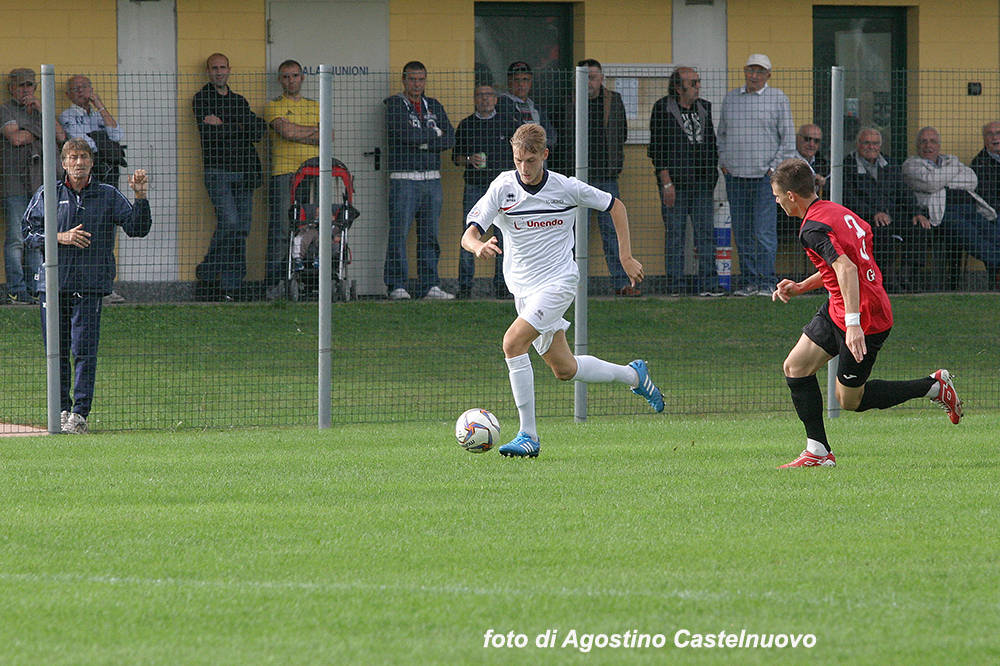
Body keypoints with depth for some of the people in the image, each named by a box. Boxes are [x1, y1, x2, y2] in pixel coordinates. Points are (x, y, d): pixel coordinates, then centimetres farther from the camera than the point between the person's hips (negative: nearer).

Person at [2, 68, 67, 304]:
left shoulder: (41, 110, 21)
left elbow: (61, 136, 7)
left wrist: (42, 110, 1)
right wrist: (41, 133, 2)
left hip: (41, 183, 5)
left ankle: (35, 289, 6)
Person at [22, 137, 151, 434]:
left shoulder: (109, 196, 9)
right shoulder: (47, 195, 9)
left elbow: (137, 228, 4)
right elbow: (29, 232, 6)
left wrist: (141, 197, -9)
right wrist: (60, 237, -8)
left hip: (90, 284, -1)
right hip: (54, 281, 2)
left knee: (84, 349, -9)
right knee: (57, 350, 5)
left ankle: (80, 412, -7)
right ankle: (62, 408, 17)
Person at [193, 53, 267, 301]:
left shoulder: (239, 101, 19)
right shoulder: (202, 99, 5)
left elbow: (260, 129, 3)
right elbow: (208, 132, -10)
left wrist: (224, 126, -7)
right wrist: (241, 129, -4)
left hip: (243, 171, 5)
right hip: (217, 169, -5)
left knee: (241, 229, 0)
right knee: (229, 223, -18)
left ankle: (232, 285, 3)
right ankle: (207, 272, -1)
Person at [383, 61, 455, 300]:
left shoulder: (434, 107, 17)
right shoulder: (394, 106, 1)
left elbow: (450, 139, 5)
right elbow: (407, 134, -14)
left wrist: (420, 142, -8)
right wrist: (433, 134, 0)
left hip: (432, 180, 5)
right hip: (404, 179, -5)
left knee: (429, 235, 4)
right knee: (399, 233, -8)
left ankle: (430, 286, 6)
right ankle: (396, 286, -7)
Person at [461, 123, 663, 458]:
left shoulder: (567, 188, -9)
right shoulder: (502, 188, -7)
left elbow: (614, 205, 7)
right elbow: (468, 235, -14)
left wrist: (626, 258, 4)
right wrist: (479, 246, -39)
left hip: (558, 282, -4)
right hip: (523, 288, 4)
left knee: (513, 342, -24)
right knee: (564, 369, 11)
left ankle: (528, 435, -19)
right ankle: (633, 375, 37)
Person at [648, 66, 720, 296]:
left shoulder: (704, 108, 13)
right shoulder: (663, 109, -3)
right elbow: (657, 148, -6)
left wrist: (713, 177, 14)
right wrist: (666, 182, -11)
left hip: (702, 182, 5)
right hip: (675, 183, -5)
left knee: (706, 234, 1)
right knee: (674, 236, 0)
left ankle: (708, 284, 3)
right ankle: (675, 286, 4)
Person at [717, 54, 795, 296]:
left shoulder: (778, 99, 3)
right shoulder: (730, 99, 14)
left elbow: (788, 140, 2)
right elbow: (722, 135, 21)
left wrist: (774, 168, -5)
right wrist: (723, 163, 9)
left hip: (765, 176, -4)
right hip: (735, 176, 4)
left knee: (765, 233, -9)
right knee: (742, 234, 5)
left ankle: (766, 283, -6)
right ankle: (748, 282, 9)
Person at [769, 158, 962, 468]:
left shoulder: (813, 228, -22)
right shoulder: (838, 211, 9)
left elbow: (846, 269, -34)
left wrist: (853, 323, -40)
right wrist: (800, 287, 21)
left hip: (864, 318, -10)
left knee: (850, 400, 4)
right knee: (795, 367, 7)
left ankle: (934, 386, 13)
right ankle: (818, 452, 9)